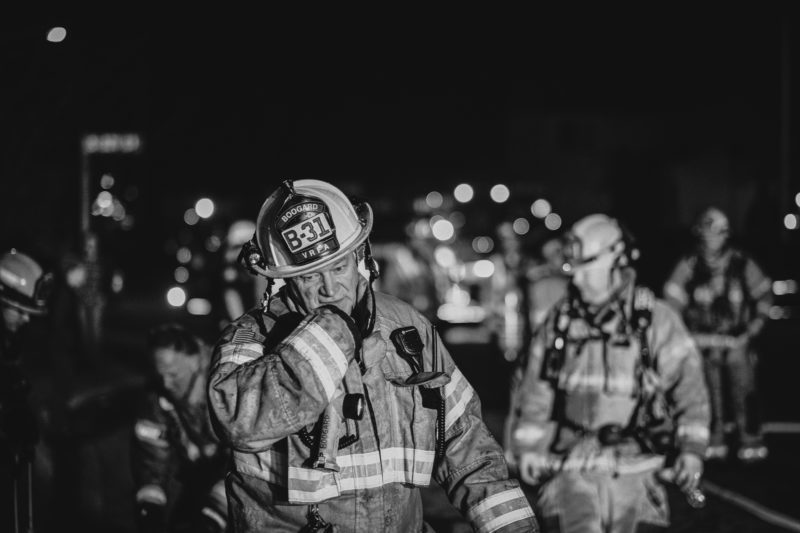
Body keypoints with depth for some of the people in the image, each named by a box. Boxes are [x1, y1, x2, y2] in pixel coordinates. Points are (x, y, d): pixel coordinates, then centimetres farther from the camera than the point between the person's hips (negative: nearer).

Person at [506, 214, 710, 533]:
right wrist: (527, 447, 12)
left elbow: (688, 385, -2)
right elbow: (535, 392, 14)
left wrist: (691, 449, -9)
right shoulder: (559, 321, 7)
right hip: (571, 468, 1)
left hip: (636, 469, -1)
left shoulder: (656, 320, -1)